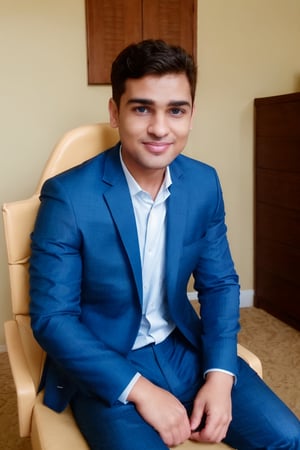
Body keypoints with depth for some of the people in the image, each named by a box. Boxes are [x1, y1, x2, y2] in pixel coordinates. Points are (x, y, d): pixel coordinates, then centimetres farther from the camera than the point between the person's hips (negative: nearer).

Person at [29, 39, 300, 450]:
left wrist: (219, 374, -9)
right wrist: (138, 388, -20)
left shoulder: (204, 183, -4)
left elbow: (219, 283, 4)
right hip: (104, 365, -3)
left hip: (185, 348, 4)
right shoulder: (68, 197, -18)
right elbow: (51, 318, -15)